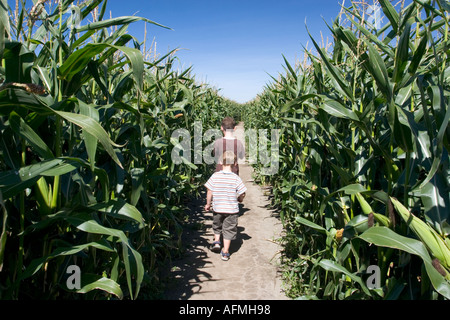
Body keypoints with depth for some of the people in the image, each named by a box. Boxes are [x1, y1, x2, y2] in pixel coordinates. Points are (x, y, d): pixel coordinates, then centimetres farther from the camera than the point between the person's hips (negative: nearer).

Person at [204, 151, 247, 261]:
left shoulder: (215, 176, -10)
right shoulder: (236, 178, -12)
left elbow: (209, 192, -5)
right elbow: (241, 197, -8)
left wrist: (208, 204, 10)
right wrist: (237, 199, 15)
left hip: (217, 208, 1)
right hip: (232, 209, -1)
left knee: (217, 226, 28)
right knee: (229, 230, 11)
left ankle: (216, 242, 18)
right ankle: (225, 252, 16)